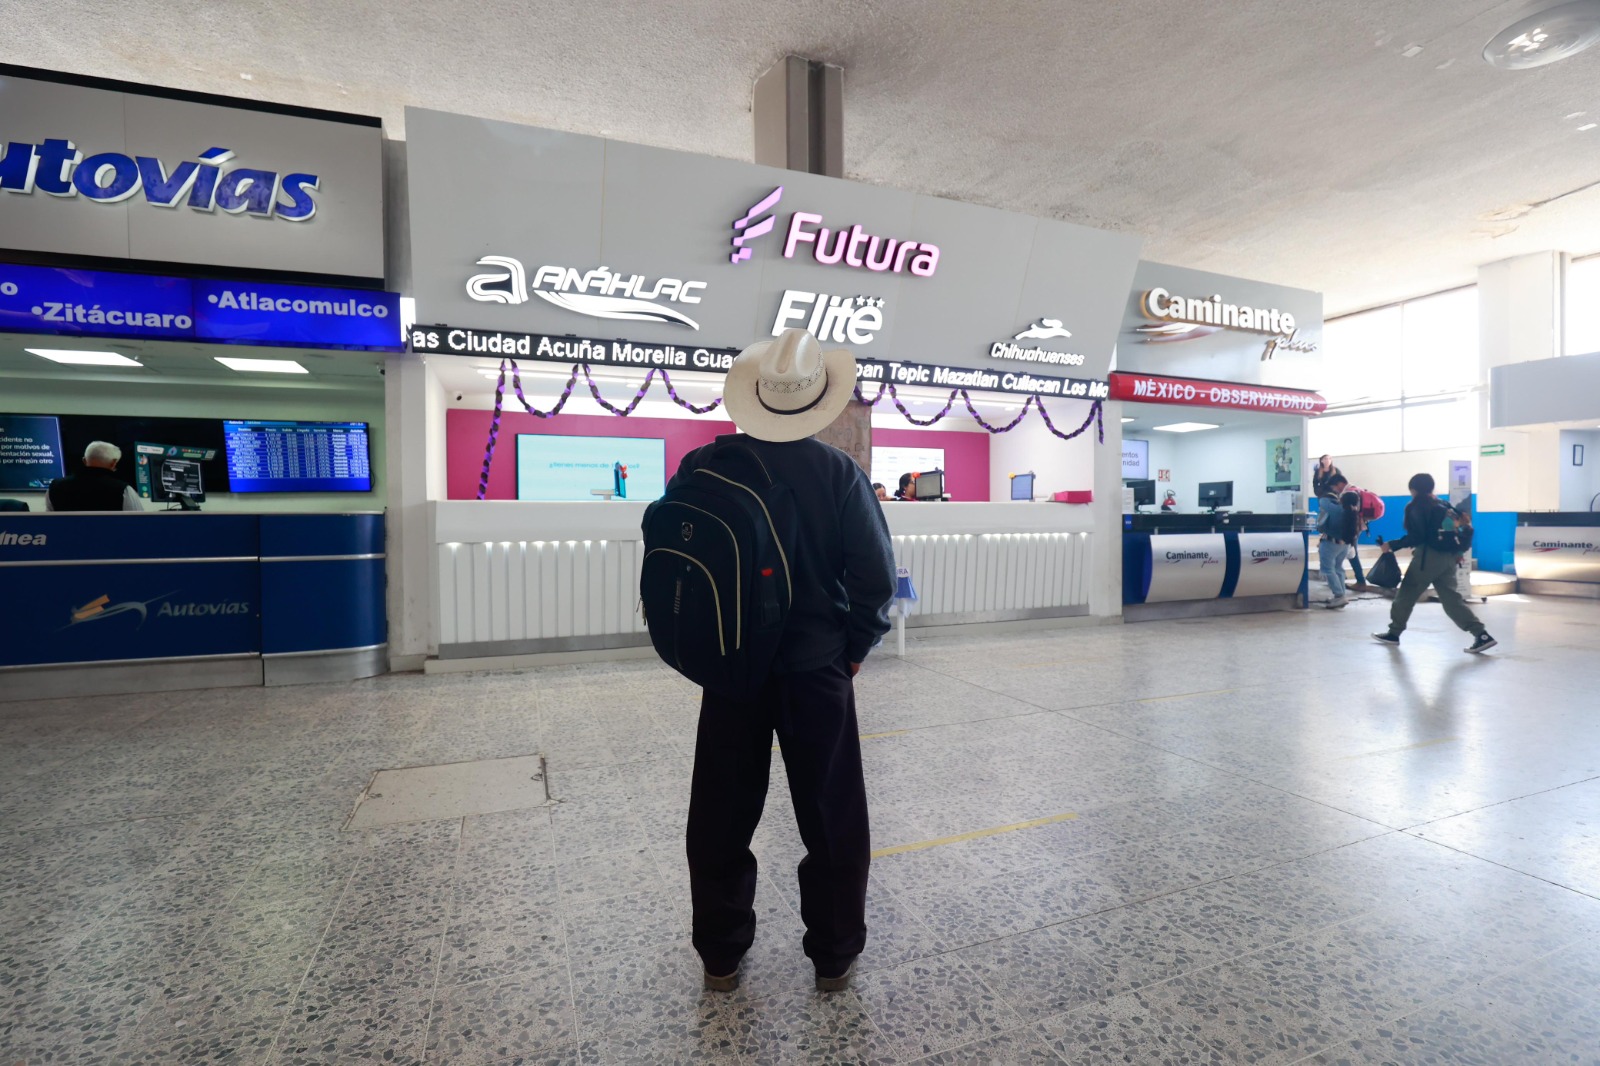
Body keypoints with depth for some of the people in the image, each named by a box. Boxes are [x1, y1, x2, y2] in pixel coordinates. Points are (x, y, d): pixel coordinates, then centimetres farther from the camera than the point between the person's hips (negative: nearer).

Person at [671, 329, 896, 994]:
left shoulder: (702, 468, -7)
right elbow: (875, 576, -12)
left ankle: (721, 957, 34)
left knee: (722, 820, 18)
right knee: (832, 819, 16)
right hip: (818, 669, -1)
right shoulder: (839, 473, -10)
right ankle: (834, 957, 32)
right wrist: (854, 647, 3)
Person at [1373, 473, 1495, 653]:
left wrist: (1392, 545, -11)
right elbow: (1463, 528, 15)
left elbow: (1416, 537, -16)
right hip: (1447, 558, 7)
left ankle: (1394, 633, 12)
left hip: (1428, 557, -7)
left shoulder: (1416, 506, -7)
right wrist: (1457, 552, 23)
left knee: (1406, 594, 5)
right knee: (1451, 599, 8)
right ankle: (1481, 635, 1)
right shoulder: (1444, 505, 15)